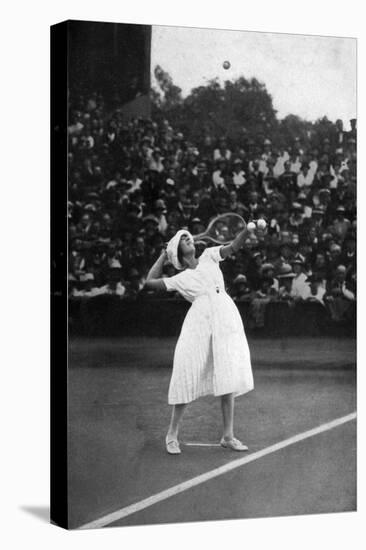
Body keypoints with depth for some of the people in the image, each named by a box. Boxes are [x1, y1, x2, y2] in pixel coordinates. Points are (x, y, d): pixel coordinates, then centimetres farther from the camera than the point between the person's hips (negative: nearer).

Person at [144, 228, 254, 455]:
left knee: (228, 379, -1)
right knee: (187, 378, -4)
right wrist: (163, 256, 17)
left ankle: (228, 436, 5)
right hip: (199, 323, -2)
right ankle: (172, 434, 8)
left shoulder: (209, 257, 19)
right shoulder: (180, 279, 14)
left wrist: (248, 230, -9)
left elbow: (233, 247, 8)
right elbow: (150, 282, 8)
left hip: (226, 321, 2)